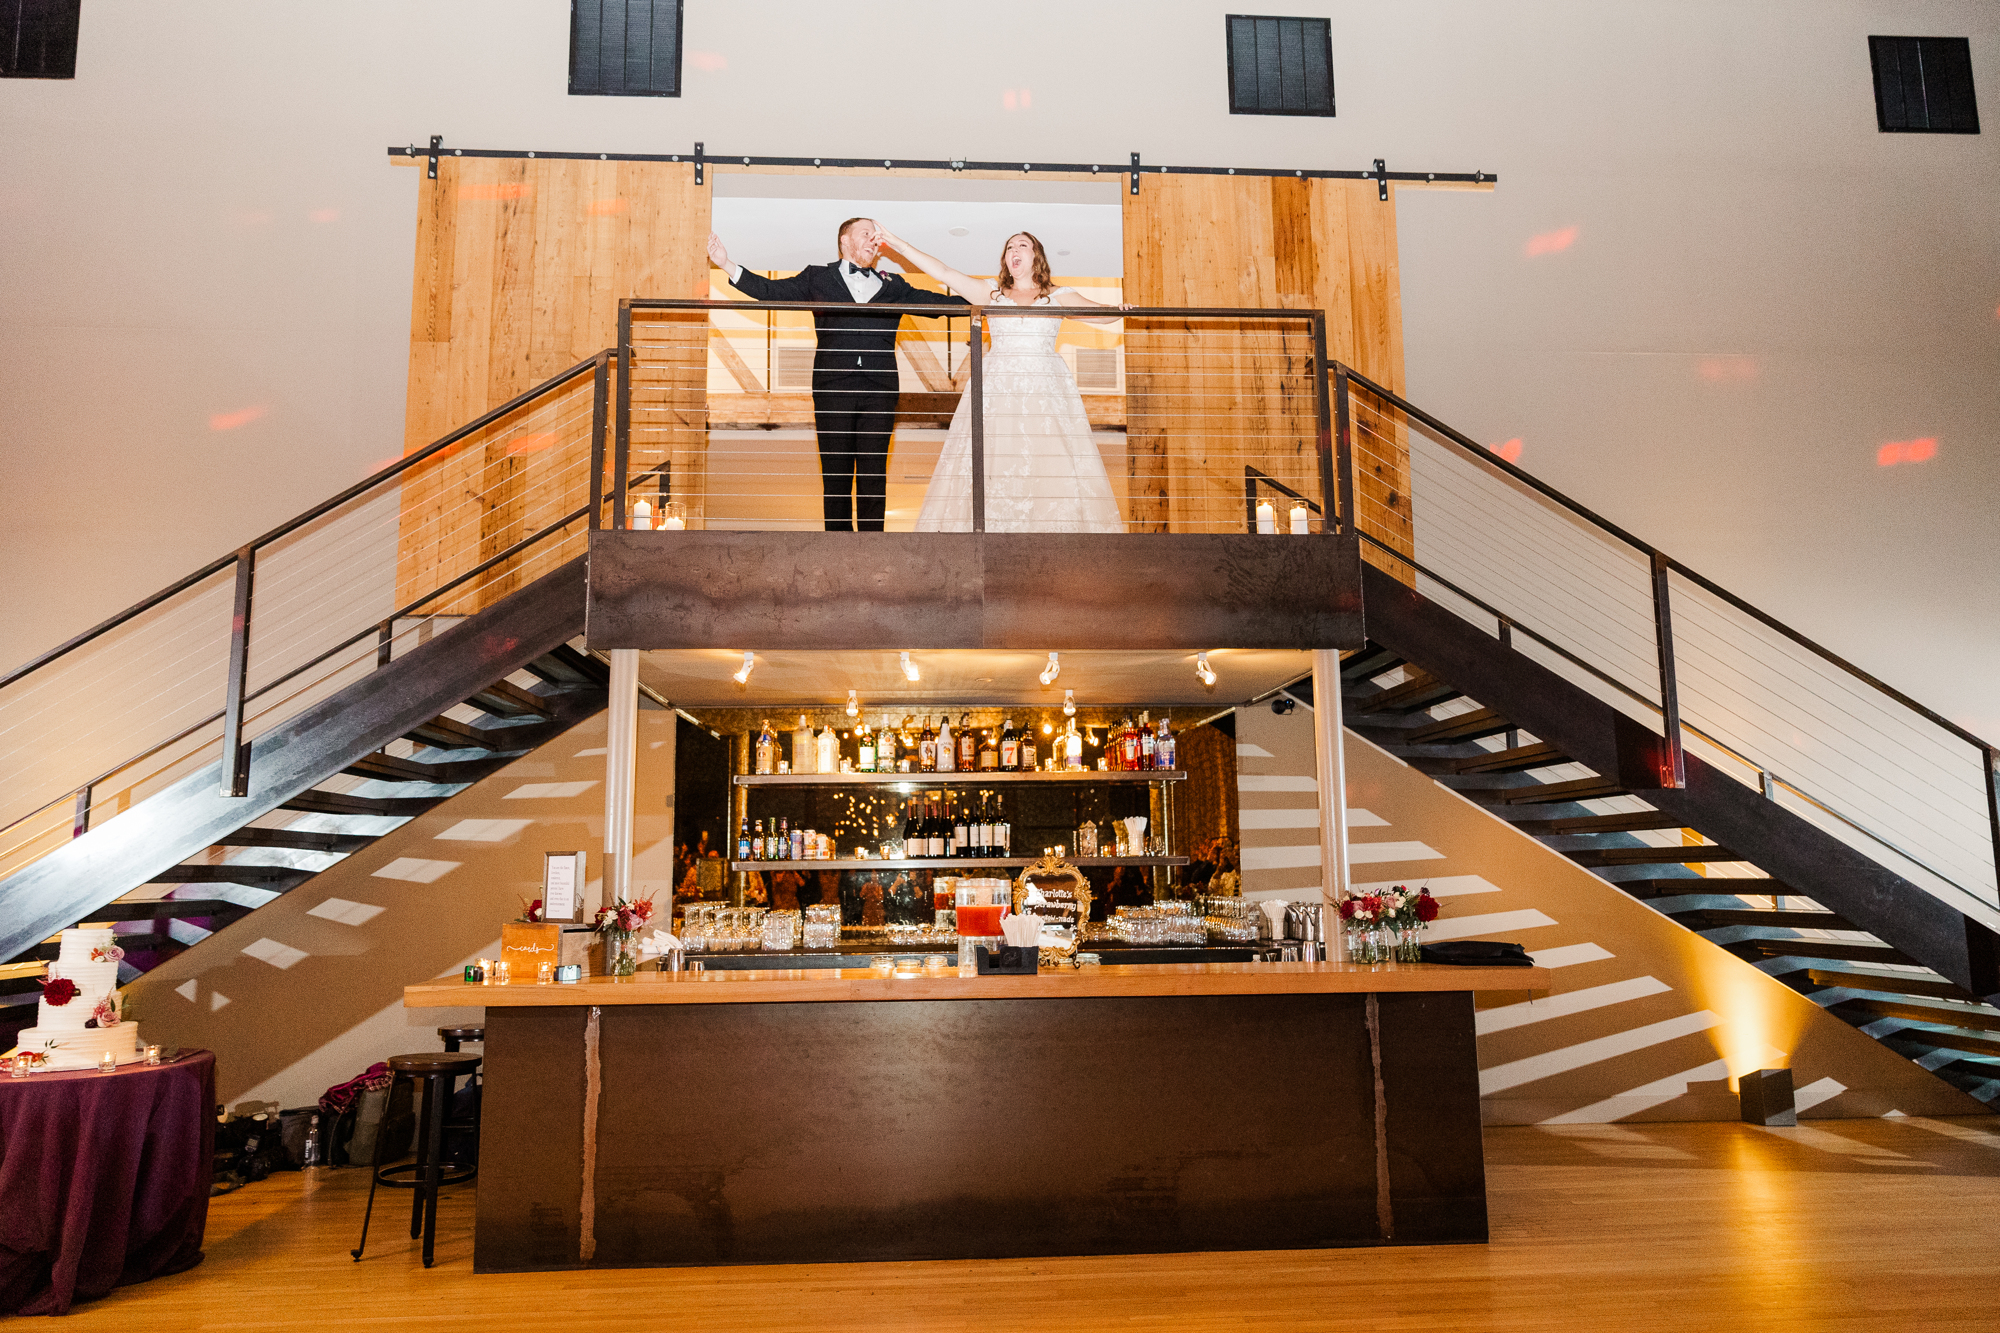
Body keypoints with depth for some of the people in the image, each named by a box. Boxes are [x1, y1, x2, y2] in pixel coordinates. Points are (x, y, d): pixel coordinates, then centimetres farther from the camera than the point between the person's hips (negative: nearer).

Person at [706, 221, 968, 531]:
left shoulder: (893, 286, 18)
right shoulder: (817, 278, 14)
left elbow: (937, 302, 16)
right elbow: (771, 290, 10)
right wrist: (728, 265, 0)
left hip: (878, 392, 1)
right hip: (833, 389, -1)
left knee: (874, 474, 0)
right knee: (836, 474, 2)